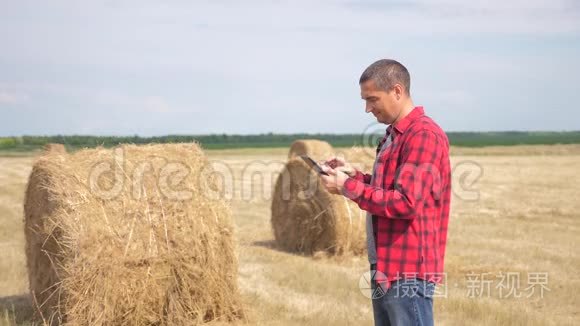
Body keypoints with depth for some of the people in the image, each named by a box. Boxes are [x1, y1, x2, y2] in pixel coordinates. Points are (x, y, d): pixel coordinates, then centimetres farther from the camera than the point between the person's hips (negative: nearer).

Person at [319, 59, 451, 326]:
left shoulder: (423, 134, -15)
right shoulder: (394, 134, 16)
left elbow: (405, 202, -23)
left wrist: (348, 187, -16)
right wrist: (354, 175, 8)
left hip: (408, 272, -10)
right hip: (385, 269, 10)